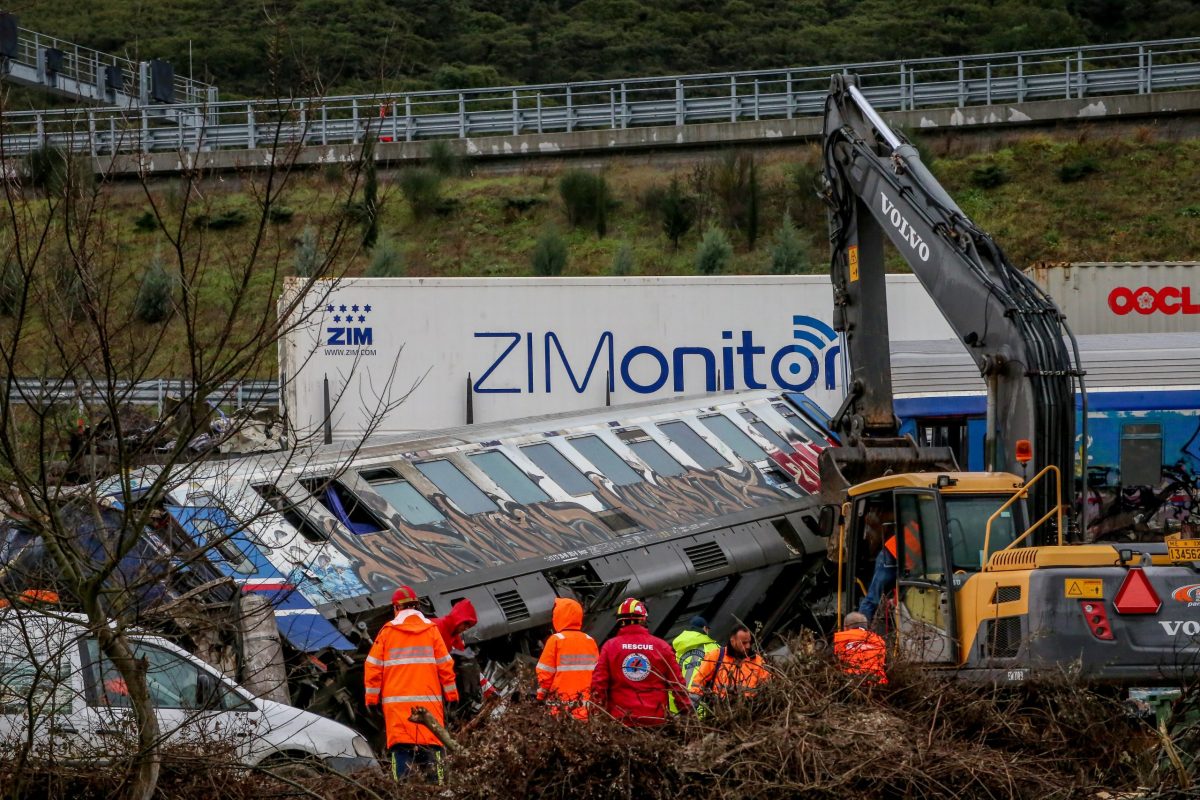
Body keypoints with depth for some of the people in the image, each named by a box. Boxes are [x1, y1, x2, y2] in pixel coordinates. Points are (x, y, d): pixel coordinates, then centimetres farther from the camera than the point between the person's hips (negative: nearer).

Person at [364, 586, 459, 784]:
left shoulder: (388, 631, 3)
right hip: (428, 700, 1)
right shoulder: (431, 630, 6)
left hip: (397, 701, -1)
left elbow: (373, 666, 2)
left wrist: (372, 698, 8)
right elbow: (445, 665, 6)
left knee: (400, 746, -3)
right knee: (431, 745, 2)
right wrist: (451, 695, 13)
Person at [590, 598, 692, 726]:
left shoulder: (610, 646, 2)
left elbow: (598, 683, 0)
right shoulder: (661, 646, 4)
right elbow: (677, 683, 6)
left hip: (621, 719, -1)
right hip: (655, 720, 1)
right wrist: (686, 712, 13)